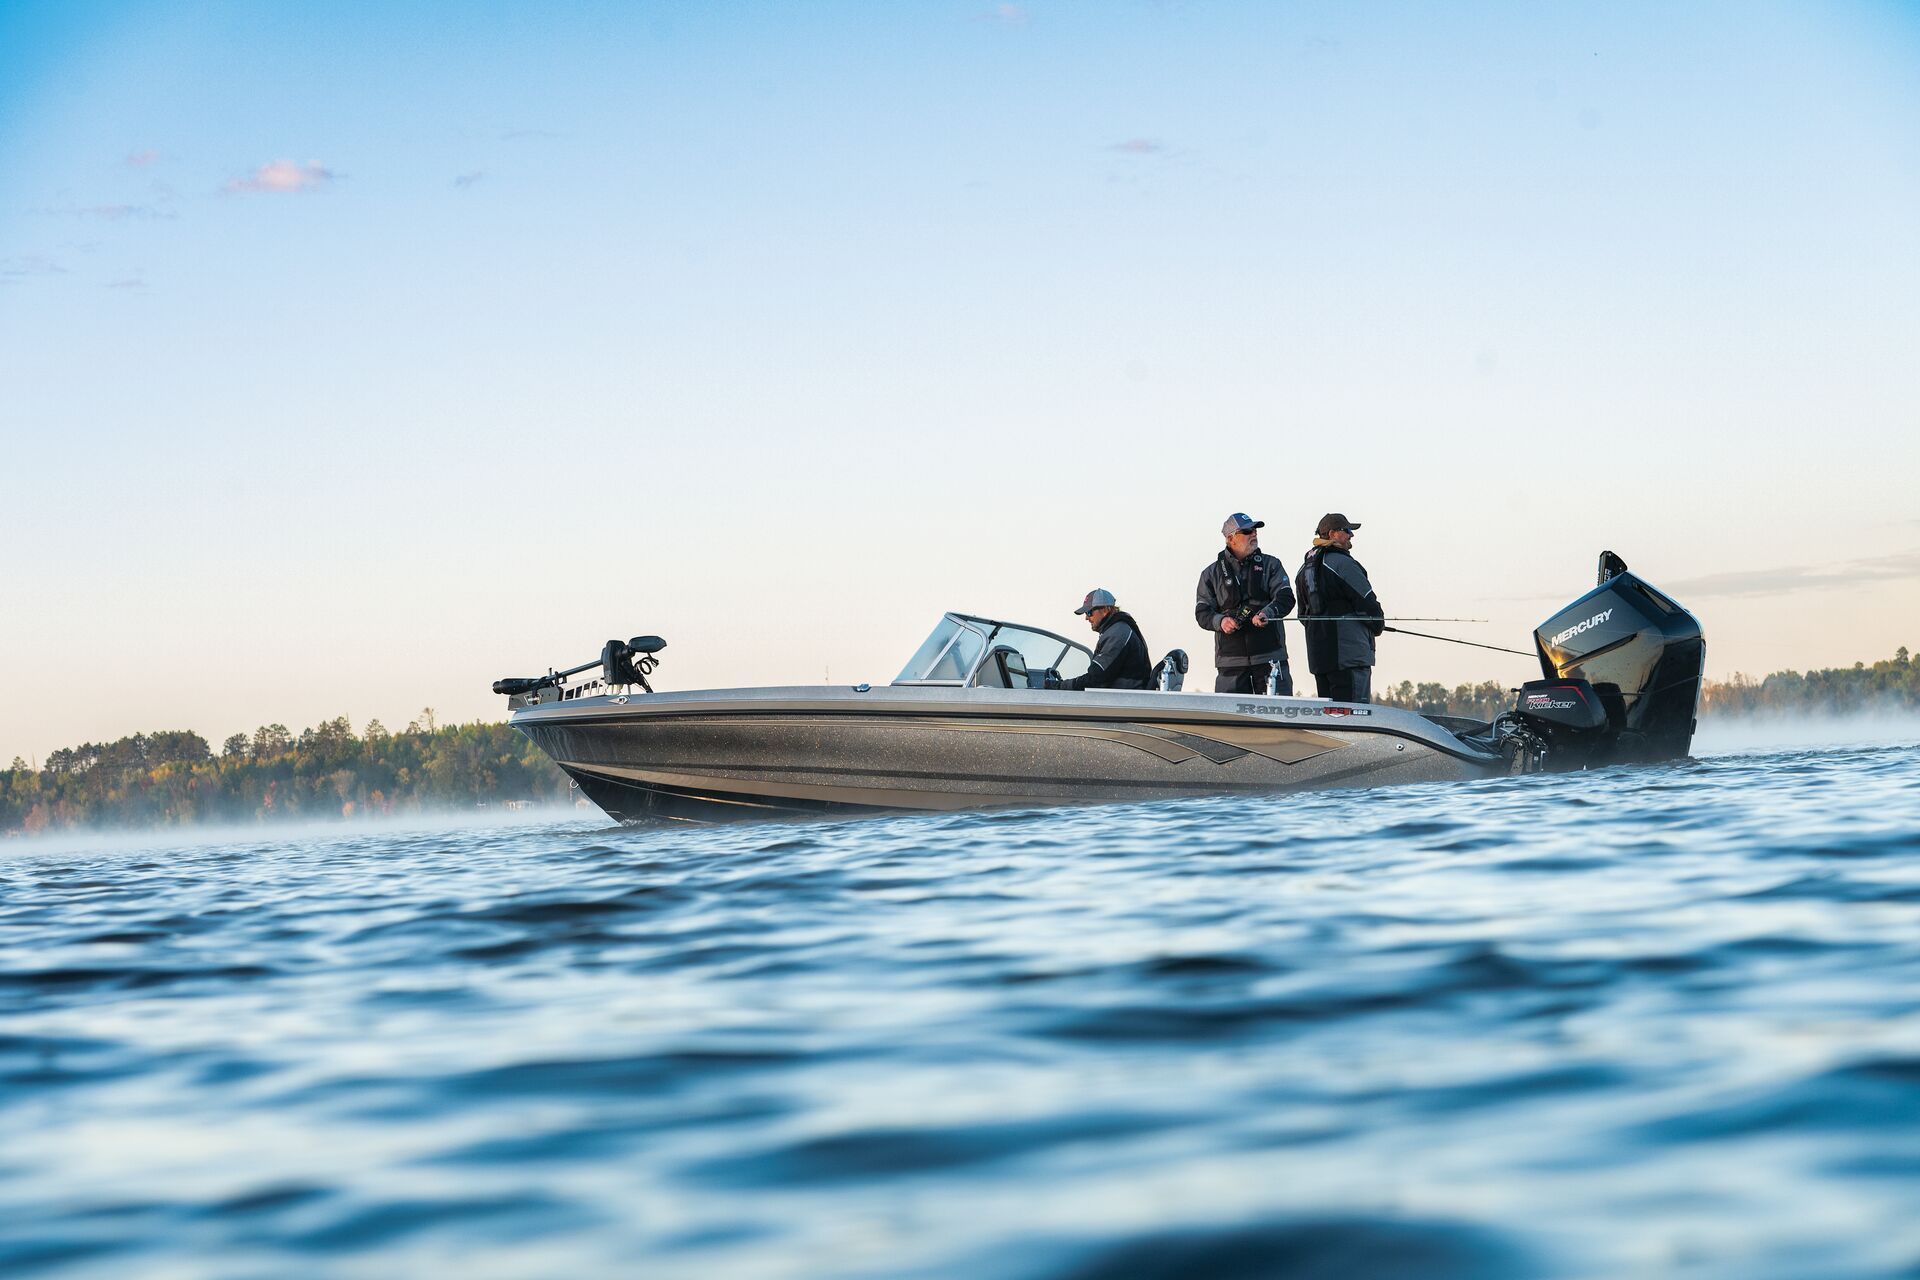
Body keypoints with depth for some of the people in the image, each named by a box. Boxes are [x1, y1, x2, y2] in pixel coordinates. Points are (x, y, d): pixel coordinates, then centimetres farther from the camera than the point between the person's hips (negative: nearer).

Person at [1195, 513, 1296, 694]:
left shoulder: (1270, 565, 11)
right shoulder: (1211, 574, 11)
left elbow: (1286, 598, -2)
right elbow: (1202, 613, 5)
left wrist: (1267, 613, -23)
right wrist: (1220, 621, -17)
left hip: (1270, 655, 0)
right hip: (1230, 661, 0)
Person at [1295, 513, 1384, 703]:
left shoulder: (1306, 568, 17)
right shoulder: (1343, 563, -11)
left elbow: (1303, 614, 22)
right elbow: (1367, 603, -11)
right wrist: (1378, 625, 7)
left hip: (1317, 655, 9)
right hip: (1349, 654, -9)